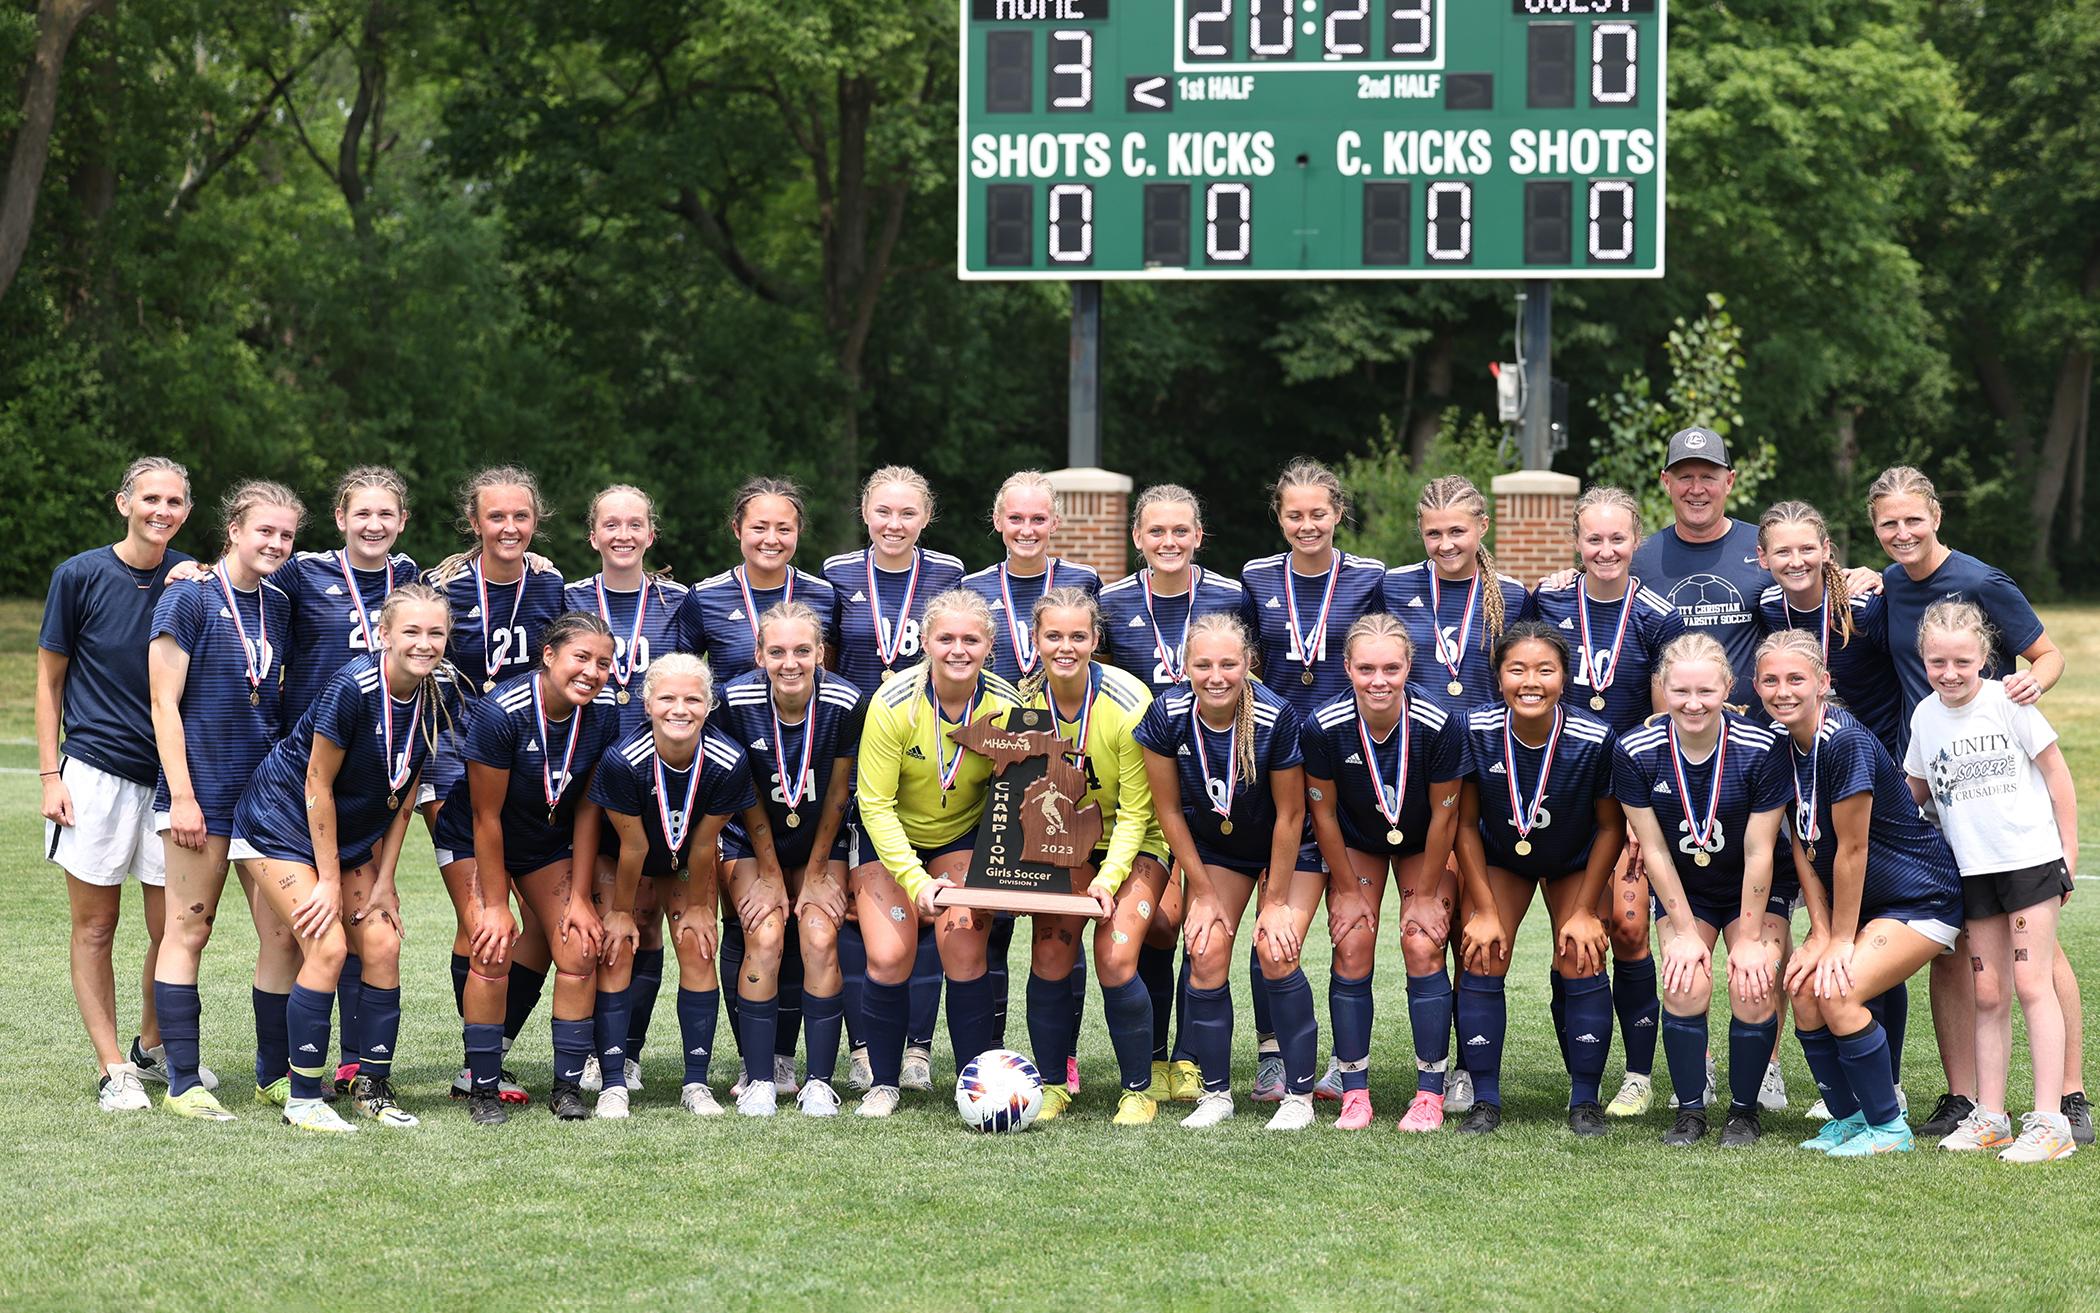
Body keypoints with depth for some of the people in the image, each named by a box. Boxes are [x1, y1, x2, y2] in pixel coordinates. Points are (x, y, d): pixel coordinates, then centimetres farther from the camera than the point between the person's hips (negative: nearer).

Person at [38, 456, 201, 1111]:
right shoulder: (79, 576, -3)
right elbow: (50, 678, 2)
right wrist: (50, 775, -3)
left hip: (170, 774, 2)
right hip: (95, 771, -2)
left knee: (172, 927, 4)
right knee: (95, 927, 1)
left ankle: (152, 1048, 25)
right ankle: (112, 1068, 8)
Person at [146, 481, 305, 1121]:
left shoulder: (279, 606, 11)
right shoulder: (189, 598, -6)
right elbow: (164, 703, -8)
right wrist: (182, 796, -13)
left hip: (269, 788, 6)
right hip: (204, 790, -6)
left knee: (282, 934, 3)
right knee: (189, 930, -1)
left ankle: (274, 1075, 12)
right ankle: (182, 1083, 2)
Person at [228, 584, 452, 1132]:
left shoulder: (432, 703, -7)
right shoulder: (351, 688, -28)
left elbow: (403, 796, 3)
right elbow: (318, 784, -21)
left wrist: (383, 880, 0)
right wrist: (328, 880, -16)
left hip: (351, 835, 7)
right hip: (280, 825, -7)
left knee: (382, 944, -3)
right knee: (328, 947, -16)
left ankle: (373, 1086, 9)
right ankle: (302, 1099, -7)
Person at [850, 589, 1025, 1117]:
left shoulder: (1006, 706, -18)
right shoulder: (893, 704, -25)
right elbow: (875, 805, -19)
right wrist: (917, 880, -28)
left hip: (964, 835, 1)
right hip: (889, 836, -1)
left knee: (964, 953, -16)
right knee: (888, 957, -14)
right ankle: (883, 1084, 6)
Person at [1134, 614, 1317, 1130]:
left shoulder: (1277, 718, -31)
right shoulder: (1166, 717, -23)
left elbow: (1290, 814, -20)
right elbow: (1168, 809, -10)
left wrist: (1276, 901, -14)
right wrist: (1204, 892, -6)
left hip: (1289, 845, -3)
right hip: (1214, 843, 3)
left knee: (1275, 952, -16)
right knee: (1207, 955, -9)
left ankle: (1299, 1095, -3)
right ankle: (1215, 1093, 6)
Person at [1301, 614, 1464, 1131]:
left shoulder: (1438, 725, -31)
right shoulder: (1324, 727, -29)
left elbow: (1444, 814, -17)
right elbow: (1323, 813, -13)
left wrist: (1427, 894, -10)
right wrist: (1350, 889, -6)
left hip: (1423, 845, -1)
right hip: (1355, 843, 1)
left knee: (1423, 947, -12)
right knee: (1352, 948, -10)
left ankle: (1430, 1094, -3)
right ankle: (1354, 1094, 0)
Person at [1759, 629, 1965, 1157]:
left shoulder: (1845, 742, -26)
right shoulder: (1781, 744, -2)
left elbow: (1851, 849, -21)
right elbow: (1802, 846, 2)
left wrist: (1841, 941, -13)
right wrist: (1820, 934, -5)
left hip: (1922, 899, -8)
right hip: (1864, 901, 8)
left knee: (1839, 993, -21)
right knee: (1805, 990, -6)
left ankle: (1888, 1127, -5)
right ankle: (1848, 1118, 12)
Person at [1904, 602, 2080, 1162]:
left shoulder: (2007, 702, -9)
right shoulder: (1925, 716, 4)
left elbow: (2056, 774, -3)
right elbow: (1916, 791, 19)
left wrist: (2069, 852, -3)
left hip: (2032, 858, -4)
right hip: (1973, 869, 4)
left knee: (2032, 984, -9)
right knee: (1988, 994, 6)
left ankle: (2049, 1122, -10)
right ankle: (1989, 1117, 12)